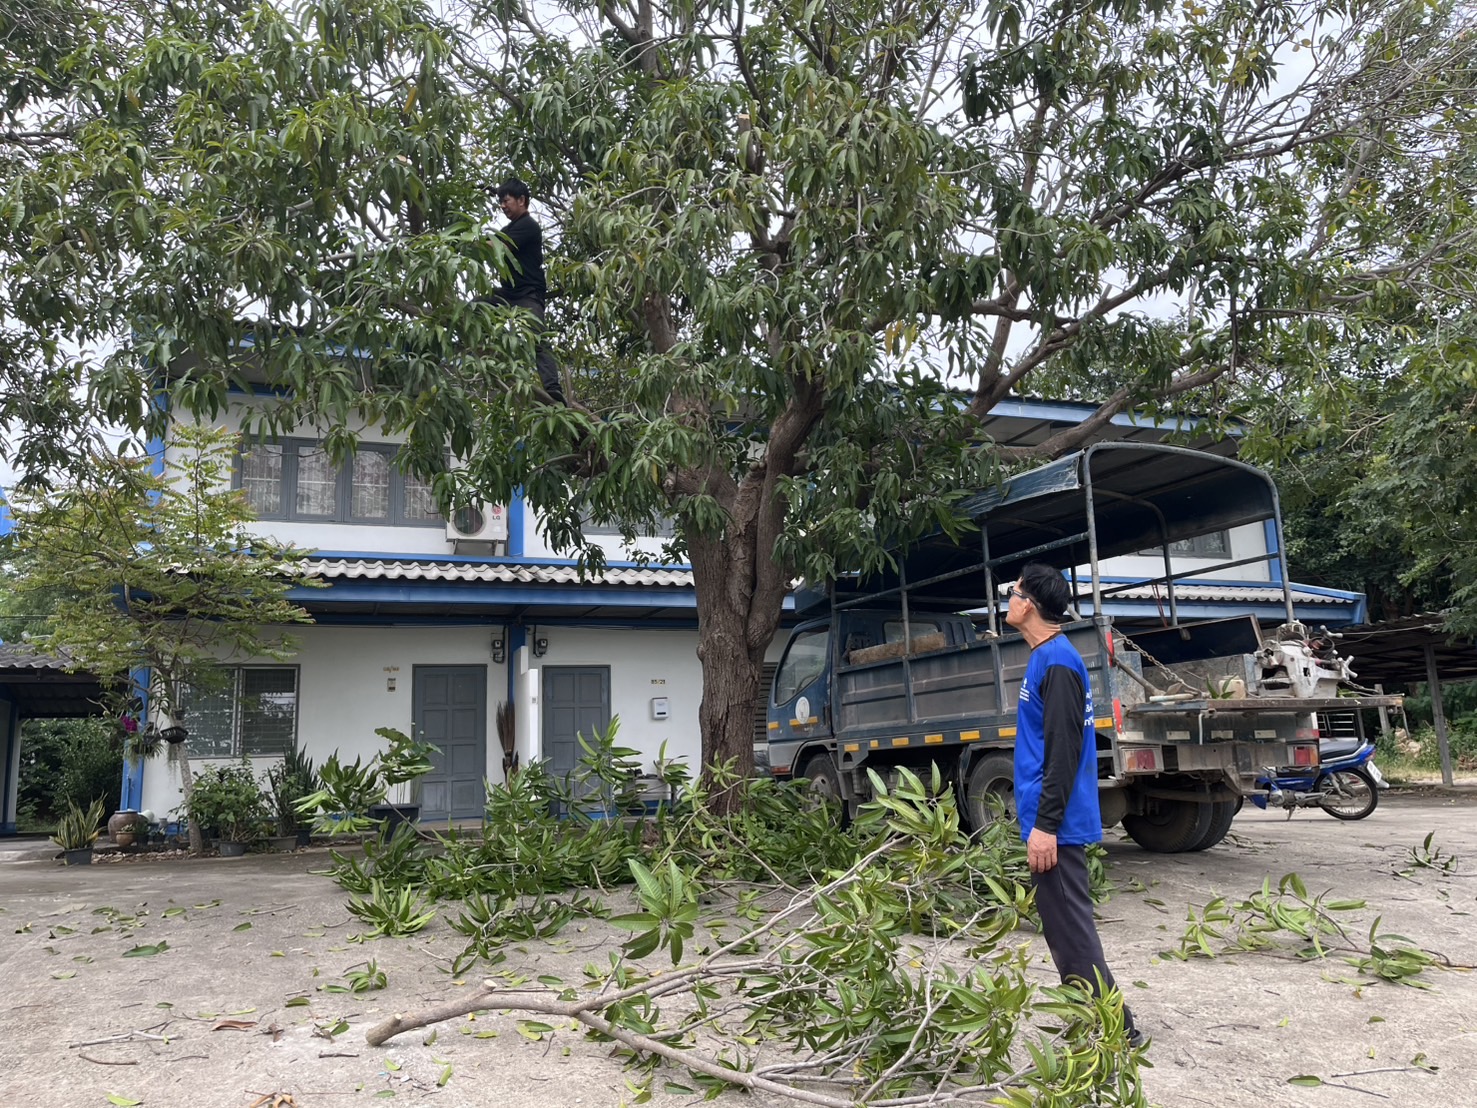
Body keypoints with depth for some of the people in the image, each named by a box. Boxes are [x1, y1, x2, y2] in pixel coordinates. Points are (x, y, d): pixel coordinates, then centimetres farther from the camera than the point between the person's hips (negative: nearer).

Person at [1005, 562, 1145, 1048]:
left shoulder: (1056, 662, -17)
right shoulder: (1048, 658, 13)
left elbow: (1064, 751, -22)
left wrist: (1045, 824, -23)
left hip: (1056, 825, -10)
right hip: (1051, 822, 10)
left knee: (1071, 931, -3)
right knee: (1064, 929, 17)